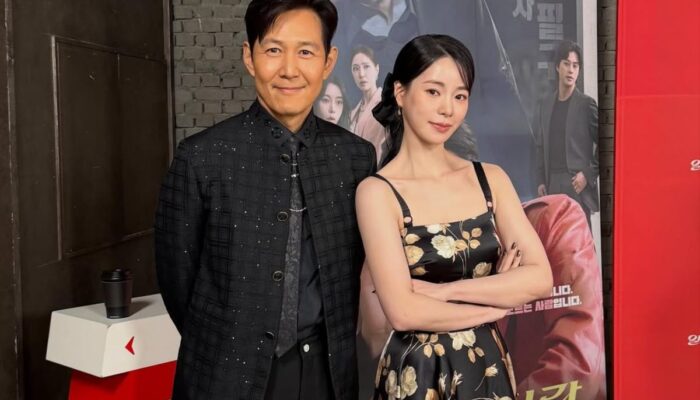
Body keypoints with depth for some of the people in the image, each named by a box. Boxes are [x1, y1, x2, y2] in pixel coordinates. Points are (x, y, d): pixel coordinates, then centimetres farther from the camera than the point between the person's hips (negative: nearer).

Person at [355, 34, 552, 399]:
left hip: (488, 367, 4)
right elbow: (403, 311, -18)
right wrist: (497, 303, -8)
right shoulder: (377, 191, -12)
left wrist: (445, 290, -15)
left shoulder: (490, 178, 1)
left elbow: (540, 277, -6)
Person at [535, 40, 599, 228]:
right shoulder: (547, 104, 13)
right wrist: (541, 181, 9)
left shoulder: (586, 104, -2)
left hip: (577, 184, -4)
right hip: (552, 184, 5)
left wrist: (589, 175, -8)